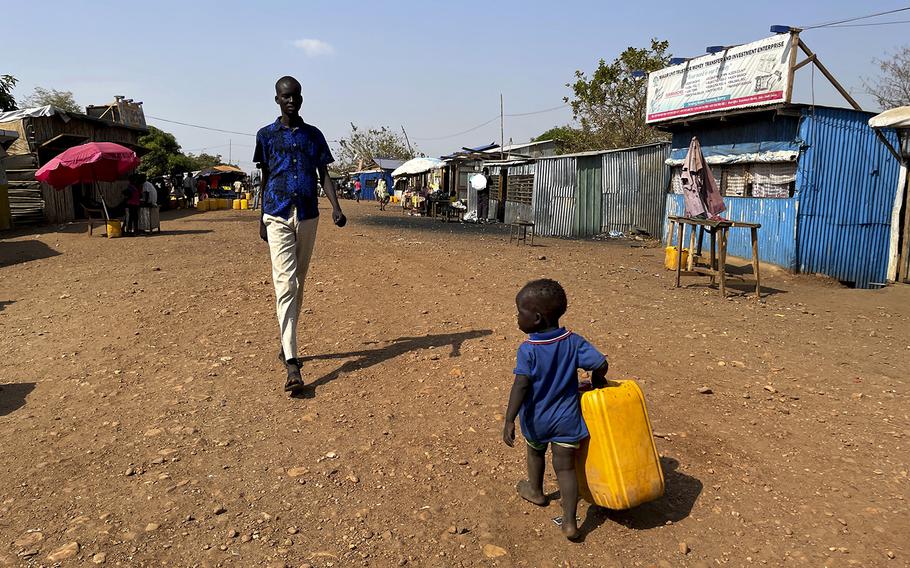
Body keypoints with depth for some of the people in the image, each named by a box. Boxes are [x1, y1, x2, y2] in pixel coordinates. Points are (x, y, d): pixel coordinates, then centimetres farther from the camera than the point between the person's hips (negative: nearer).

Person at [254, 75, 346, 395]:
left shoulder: (314, 135, 12)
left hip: (308, 216, 3)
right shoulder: (266, 135, 9)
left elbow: (324, 175, 7)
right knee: (285, 284, -13)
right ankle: (292, 363, -20)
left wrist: (336, 208, -9)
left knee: (298, 284, 10)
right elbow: (264, 178, 13)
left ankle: (287, 343, 27)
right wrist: (262, 218, 12)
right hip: (278, 217, -2)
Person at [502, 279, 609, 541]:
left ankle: (535, 491, 50)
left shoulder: (528, 349, -19)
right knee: (565, 468, 8)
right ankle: (570, 523, 6)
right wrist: (597, 382, 8)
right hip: (566, 420, 1)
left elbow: (521, 386, -25)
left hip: (536, 420, -1)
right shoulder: (573, 342, -9)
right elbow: (600, 363, -14)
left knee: (535, 452, 27)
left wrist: (509, 420, -26)